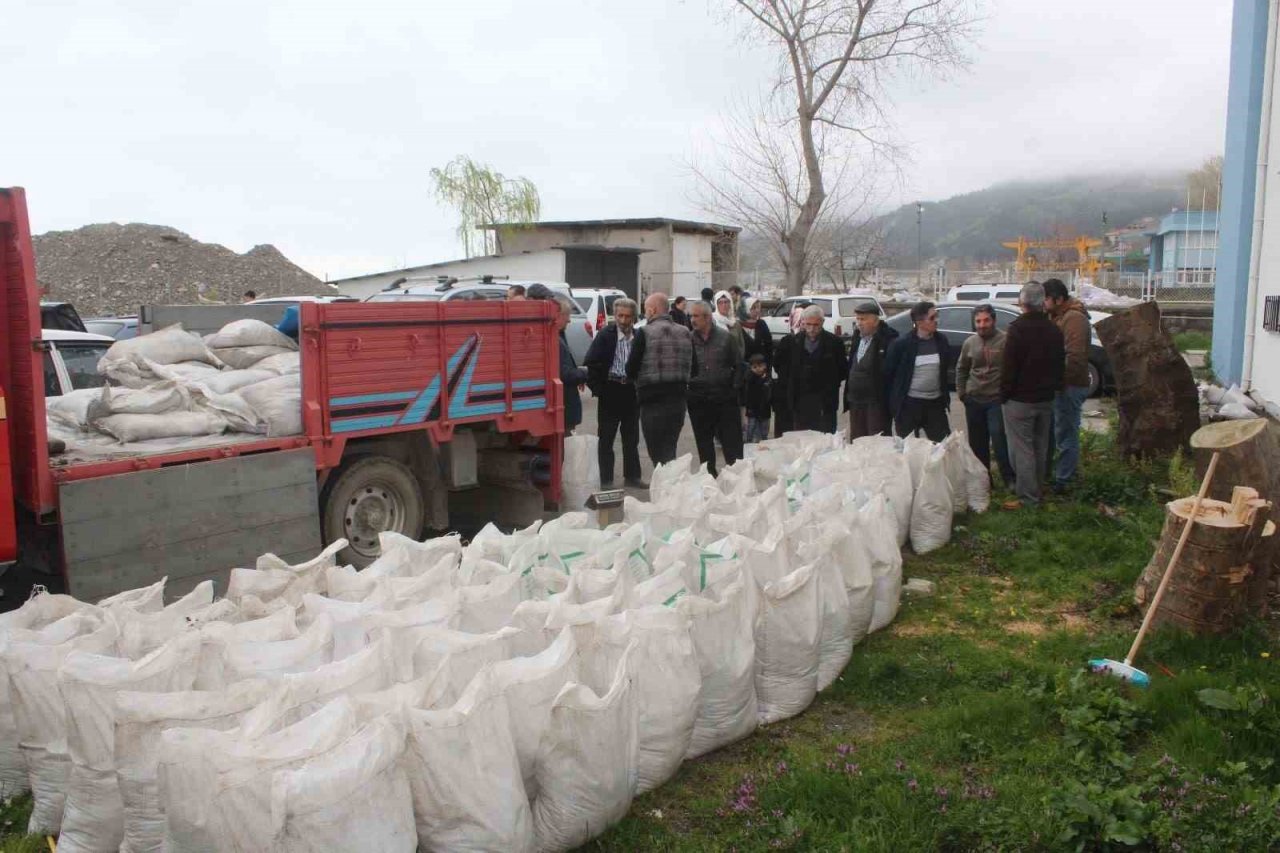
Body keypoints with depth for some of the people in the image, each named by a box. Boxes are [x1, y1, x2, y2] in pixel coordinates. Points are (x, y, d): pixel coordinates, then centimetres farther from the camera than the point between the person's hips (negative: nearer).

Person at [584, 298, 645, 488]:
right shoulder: (605, 335, -7)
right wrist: (597, 388, -12)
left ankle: (632, 476, 24)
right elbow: (589, 363, -9)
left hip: (631, 391, 4)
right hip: (611, 391, -3)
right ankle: (606, 480, 10)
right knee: (606, 439, 3)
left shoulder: (639, 337, 2)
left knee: (632, 439, 12)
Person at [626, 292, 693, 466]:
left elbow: (631, 370, -9)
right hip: (679, 398, 6)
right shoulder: (686, 333, 8)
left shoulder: (644, 333, -10)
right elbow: (691, 367, 10)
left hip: (654, 401, -6)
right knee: (670, 450, 17)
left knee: (659, 454, 0)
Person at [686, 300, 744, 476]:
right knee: (704, 442, 10)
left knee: (732, 441, 0)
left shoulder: (726, 338, -1)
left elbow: (738, 365, 4)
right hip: (698, 400, 2)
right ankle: (709, 475, 21)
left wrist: (734, 388, -1)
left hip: (724, 397, -2)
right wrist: (686, 385, -3)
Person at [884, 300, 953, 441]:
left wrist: (945, 396, 14)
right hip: (909, 404, -4)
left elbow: (946, 369, 16)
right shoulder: (901, 344, -10)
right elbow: (888, 374, -4)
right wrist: (893, 402, 0)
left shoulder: (941, 341, 3)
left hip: (935, 403, 4)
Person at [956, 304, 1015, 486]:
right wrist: (961, 392, 12)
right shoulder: (969, 342, 7)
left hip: (997, 399, -5)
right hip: (973, 400, 5)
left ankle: (1009, 478, 1)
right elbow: (961, 369, 19)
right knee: (977, 443, 12)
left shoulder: (1005, 340, -9)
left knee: (999, 440, -12)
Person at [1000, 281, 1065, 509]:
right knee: (1040, 447, 18)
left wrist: (1004, 394, -9)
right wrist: (1053, 387, 21)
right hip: (1046, 398, 8)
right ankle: (1037, 489, 29)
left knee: (1022, 449, -3)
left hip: (1020, 399, -8)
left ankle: (1027, 497, -2)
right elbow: (1060, 364, 14)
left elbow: (1008, 365, -18)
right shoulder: (1054, 330, 6)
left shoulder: (1018, 328, -18)